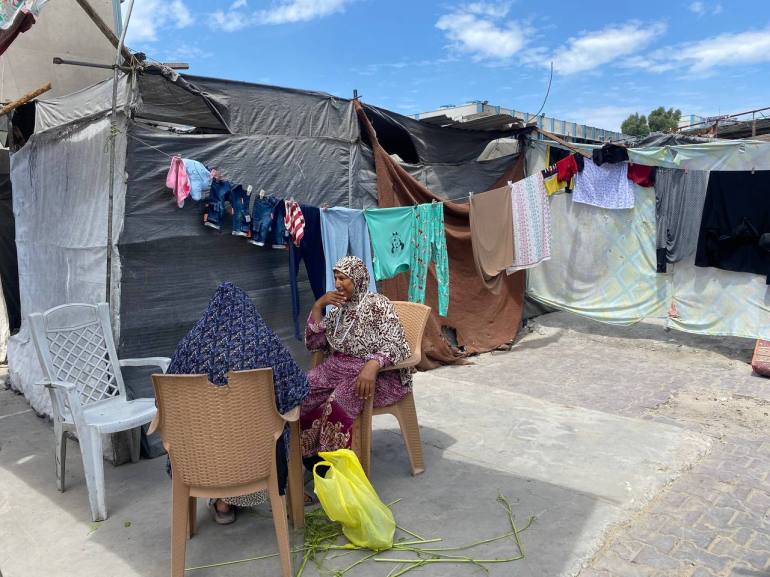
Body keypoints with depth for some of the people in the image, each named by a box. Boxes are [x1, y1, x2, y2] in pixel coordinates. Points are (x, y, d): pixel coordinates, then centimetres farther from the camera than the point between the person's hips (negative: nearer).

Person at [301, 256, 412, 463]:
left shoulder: (377, 304, -9)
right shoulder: (338, 308, 12)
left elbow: (394, 344, -20)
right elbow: (313, 343, 10)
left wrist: (372, 366, -39)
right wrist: (318, 305, 0)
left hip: (378, 374, -6)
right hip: (336, 368, 6)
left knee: (338, 403, -33)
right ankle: (311, 455, -3)